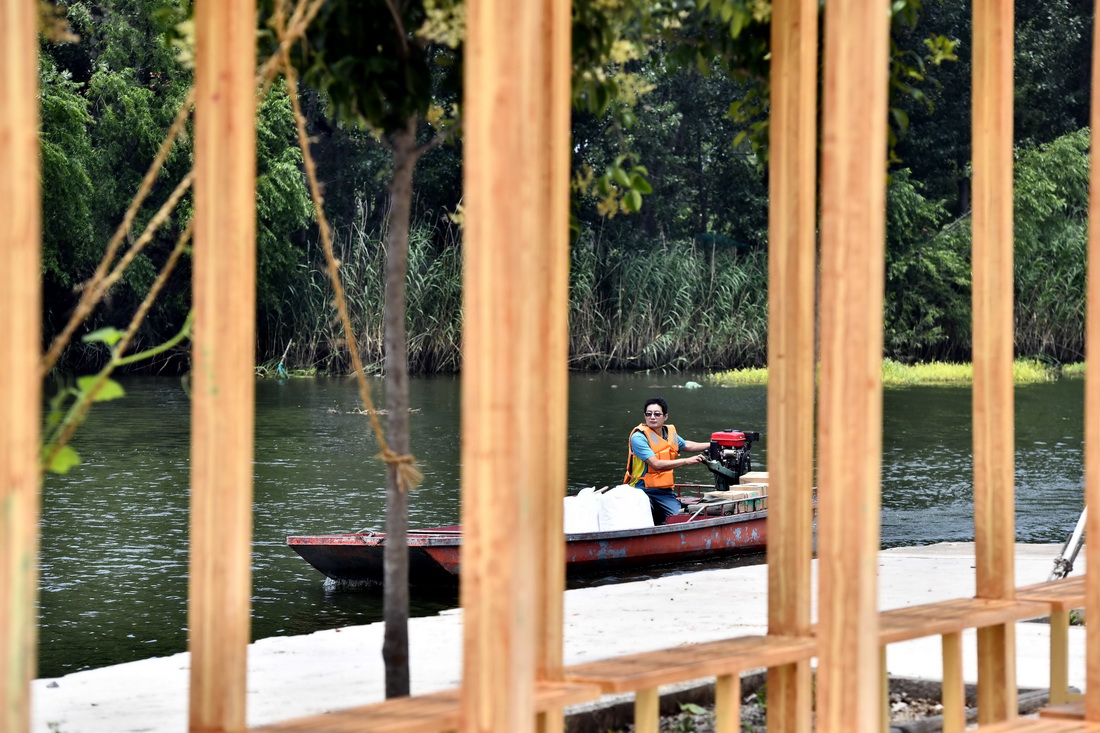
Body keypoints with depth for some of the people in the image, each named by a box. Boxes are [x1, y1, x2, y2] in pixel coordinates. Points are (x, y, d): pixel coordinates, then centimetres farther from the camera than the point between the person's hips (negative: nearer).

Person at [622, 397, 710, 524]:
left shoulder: (670, 432, 10)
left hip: (665, 491, 6)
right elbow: (656, 465, -22)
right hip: (642, 490, -6)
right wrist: (686, 461, -21)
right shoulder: (638, 437, -13)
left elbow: (686, 445, 32)